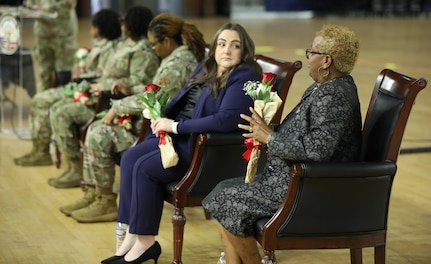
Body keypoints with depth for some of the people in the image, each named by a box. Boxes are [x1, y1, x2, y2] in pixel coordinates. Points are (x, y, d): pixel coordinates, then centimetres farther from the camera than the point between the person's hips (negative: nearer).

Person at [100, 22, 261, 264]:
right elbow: (182, 103, 23)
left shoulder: (244, 78, -14)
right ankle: (133, 235, -10)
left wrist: (176, 126, -19)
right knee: (130, 158, -10)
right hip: (182, 136, 9)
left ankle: (145, 242, -10)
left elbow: (226, 120, -26)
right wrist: (164, 120, -1)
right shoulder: (207, 69, 14)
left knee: (145, 167, -21)